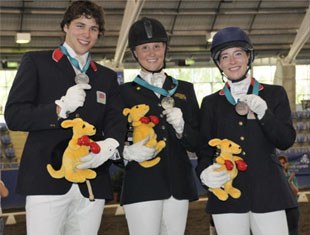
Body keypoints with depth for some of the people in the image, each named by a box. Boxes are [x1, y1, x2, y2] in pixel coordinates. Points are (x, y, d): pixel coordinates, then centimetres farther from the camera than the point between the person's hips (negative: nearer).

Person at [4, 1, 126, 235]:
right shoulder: (36, 62, 8)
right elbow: (13, 116, 0)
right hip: (46, 179, -4)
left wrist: (110, 145, -17)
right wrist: (60, 108, -15)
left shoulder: (107, 77, 20)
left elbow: (116, 123, 8)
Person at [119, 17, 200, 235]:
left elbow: (197, 142, 11)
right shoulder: (125, 92, 5)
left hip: (178, 183, 3)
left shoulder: (185, 89, 14)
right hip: (142, 184, -3)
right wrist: (128, 152, -18)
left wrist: (181, 128, -9)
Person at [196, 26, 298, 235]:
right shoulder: (211, 103, 10)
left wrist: (263, 113, -13)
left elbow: (287, 141, 2)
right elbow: (204, 149, 9)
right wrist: (205, 173, -13)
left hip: (267, 192, -1)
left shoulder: (275, 94, 8)